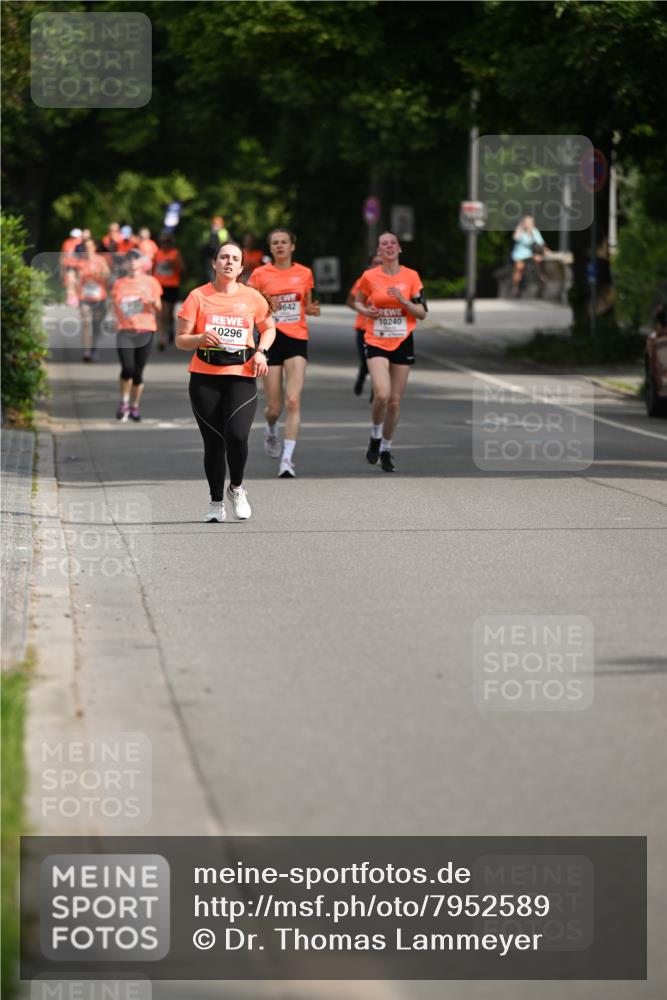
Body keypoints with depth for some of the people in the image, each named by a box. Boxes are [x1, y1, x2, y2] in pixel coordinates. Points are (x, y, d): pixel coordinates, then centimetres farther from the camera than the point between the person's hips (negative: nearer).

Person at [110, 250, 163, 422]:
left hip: (145, 330, 0)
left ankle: (134, 407, 16)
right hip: (125, 331, 0)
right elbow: (115, 305, 20)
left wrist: (152, 300, -18)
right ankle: (124, 402, 0)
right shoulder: (119, 284, 11)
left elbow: (158, 308, 3)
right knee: (127, 368, -17)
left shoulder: (150, 282, 7)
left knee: (138, 371, 3)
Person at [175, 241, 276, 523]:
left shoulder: (252, 297, 5)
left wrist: (261, 352, 3)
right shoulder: (198, 296, 2)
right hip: (205, 376, 0)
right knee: (213, 442, 2)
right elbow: (180, 341, 3)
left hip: (242, 376, 0)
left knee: (236, 435, -19)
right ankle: (216, 501, 20)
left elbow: (269, 328, 22)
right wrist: (201, 337, -17)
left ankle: (236, 489, 9)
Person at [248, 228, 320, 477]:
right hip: (271, 338, -1)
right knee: (274, 407, 4)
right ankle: (271, 432, 40)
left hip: (297, 339, 1)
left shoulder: (304, 273, 7)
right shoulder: (260, 274, 1)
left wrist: (311, 310, -2)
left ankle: (287, 458, -17)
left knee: (293, 401, -15)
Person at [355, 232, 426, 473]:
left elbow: (422, 313, 1)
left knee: (395, 401, 5)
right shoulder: (369, 277, -2)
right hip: (376, 342, -2)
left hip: (403, 342, 2)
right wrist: (366, 311, -8)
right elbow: (358, 302, 14)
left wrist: (403, 301, -16)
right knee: (381, 394, -20)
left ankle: (386, 449, 22)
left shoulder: (411, 276, 0)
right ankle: (375, 435, 8)